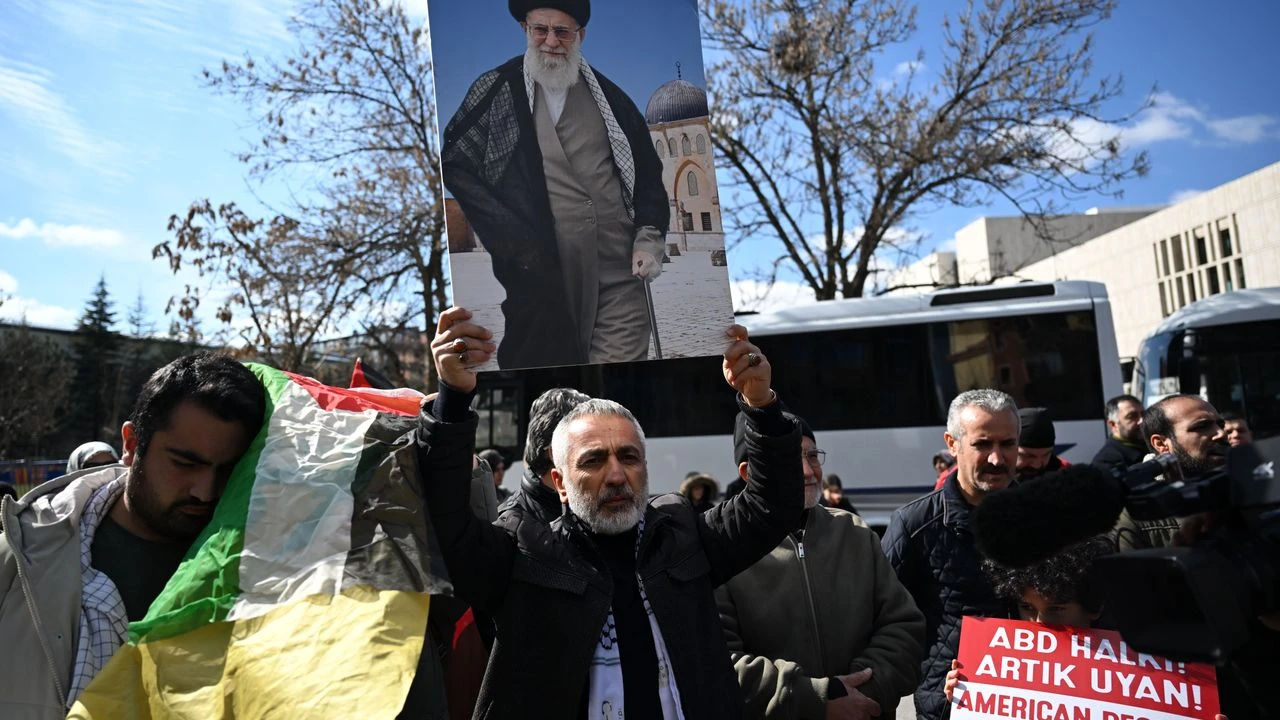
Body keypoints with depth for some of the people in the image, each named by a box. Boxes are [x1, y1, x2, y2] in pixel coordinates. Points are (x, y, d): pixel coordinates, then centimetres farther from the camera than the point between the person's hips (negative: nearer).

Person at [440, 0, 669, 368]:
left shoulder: (609, 95, 14)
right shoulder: (496, 89, 5)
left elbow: (647, 170, 18)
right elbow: (454, 163, 4)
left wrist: (649, 240, 6)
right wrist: (510, 237, -4)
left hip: (619, 273, 2)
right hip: (541, 273, -2)